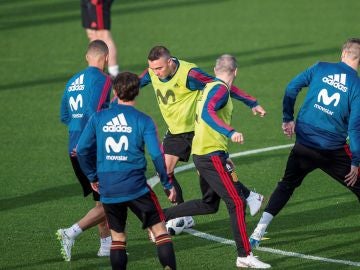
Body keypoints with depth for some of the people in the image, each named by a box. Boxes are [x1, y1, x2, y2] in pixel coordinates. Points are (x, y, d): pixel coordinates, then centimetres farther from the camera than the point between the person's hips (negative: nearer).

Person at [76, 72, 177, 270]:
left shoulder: (98, 118, 4)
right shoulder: (143, 121, -4)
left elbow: (82, 150, 4)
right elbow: (156, 155, -9)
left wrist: (92, 177, 17)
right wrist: (168, 185, 1)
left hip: (108, 189, 3)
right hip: (136, 187, -3)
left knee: (117, 236, 15)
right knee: (159, 229, 6)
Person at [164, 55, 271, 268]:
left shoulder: (210, 87, 15)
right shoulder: (220, 89, -13)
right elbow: (207, 112, -30)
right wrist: (231, 132, -41)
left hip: (201, 153, 10)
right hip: (212, 155, -10)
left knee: (209, 204, 21)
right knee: (237, 202, -9)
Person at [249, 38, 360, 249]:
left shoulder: (320, 68, 0)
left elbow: (292, 88, 1)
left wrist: (288, 119, 12)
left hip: (304, 145, 3)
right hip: (333, 151, -3)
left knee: (286, 186, 19)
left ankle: (258, 233, 11)